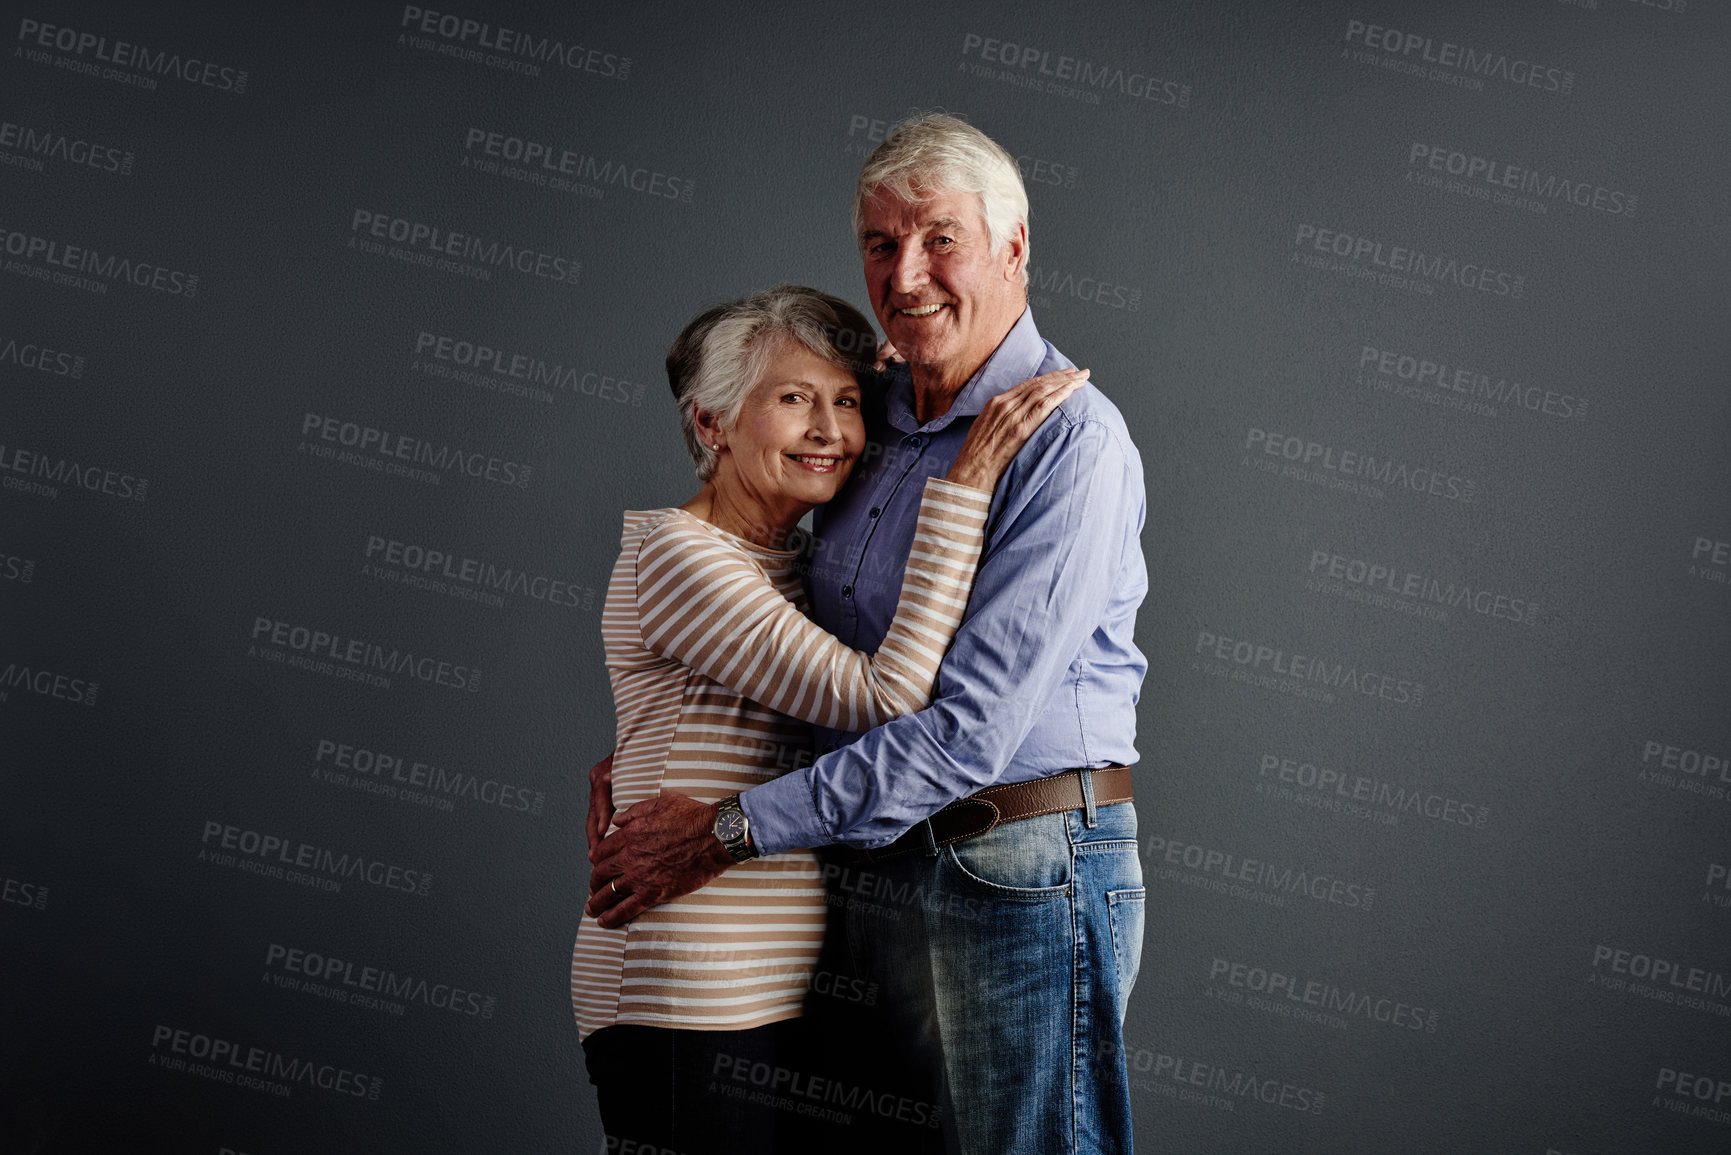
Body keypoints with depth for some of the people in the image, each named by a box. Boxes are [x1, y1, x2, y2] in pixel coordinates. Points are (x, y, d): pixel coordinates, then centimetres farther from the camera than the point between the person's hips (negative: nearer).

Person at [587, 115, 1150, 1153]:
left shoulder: (1069, 436, -14)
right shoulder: (879, 423, 11)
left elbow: (973, 726, -22)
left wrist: (728, 832, -18)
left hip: (1021, 877, -7)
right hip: (873, 870, 7)